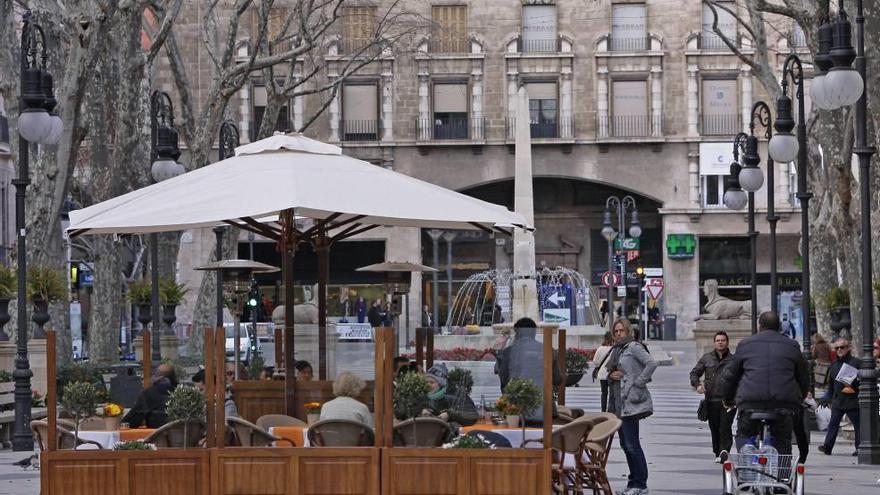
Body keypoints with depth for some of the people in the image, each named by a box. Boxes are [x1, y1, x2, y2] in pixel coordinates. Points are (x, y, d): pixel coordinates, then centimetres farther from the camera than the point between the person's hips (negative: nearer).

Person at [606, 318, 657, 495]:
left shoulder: (634, 347, -8)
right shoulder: (615, 350, 17)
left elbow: (651, 363, -19)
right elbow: (608, 371, 25)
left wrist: (639, 382, -17)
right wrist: (611, 375, 3)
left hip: (631, 402, -9)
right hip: (618, 403, 9)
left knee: (632, 444, -9)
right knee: (625, 444, 12)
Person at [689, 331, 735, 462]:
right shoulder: (707, 358, 10)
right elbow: (694, 373, 14)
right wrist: (697, 384, -5)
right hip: (711, 400, 2)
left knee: (725, 427, -11)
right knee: (714, 428, 7)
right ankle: (717, 453, 17)